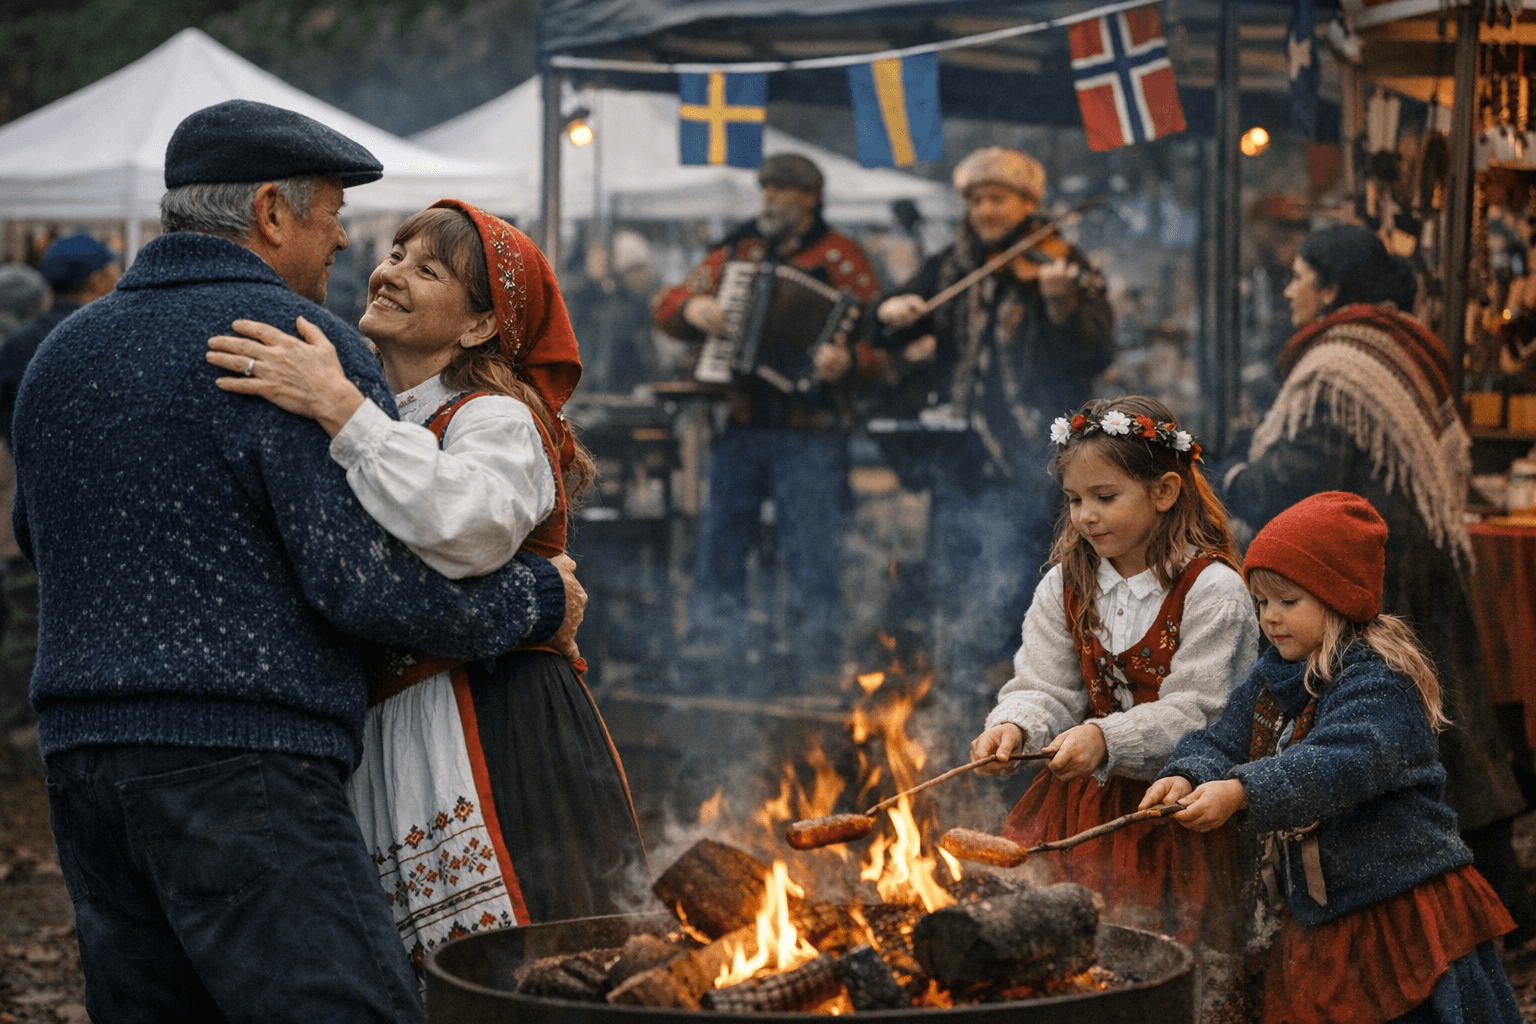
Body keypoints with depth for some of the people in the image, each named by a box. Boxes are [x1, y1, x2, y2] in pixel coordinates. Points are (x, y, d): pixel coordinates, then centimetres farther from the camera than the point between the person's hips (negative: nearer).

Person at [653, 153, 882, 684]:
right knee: (720, 547, 5)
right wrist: (692, 308, -6)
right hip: (739, 423, 5)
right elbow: (668, 306, 17)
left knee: (809, 555, -7)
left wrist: (847, 358, -25)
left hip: (808, 428, -5)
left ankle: (817, 674, 0)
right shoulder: (738, 251, 16)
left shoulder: (839, 257, 2)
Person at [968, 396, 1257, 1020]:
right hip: (1086, 797, 5)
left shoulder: (1211, 591, -12)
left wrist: (1108, 740, -31)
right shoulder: (1065, 586, 6)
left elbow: (1192, 715, -17)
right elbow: (1042, 687, 1)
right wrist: (1013, 727, -22)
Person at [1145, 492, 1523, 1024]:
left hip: (1397, 912, -7)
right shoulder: (1271, 678, 10)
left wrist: (1242, 792, -43)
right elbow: (1225, 737, 4)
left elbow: (1343, 763, -32)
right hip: (1311, 916, 8)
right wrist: (1186, 776, -20)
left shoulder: (1379, 680, -17)